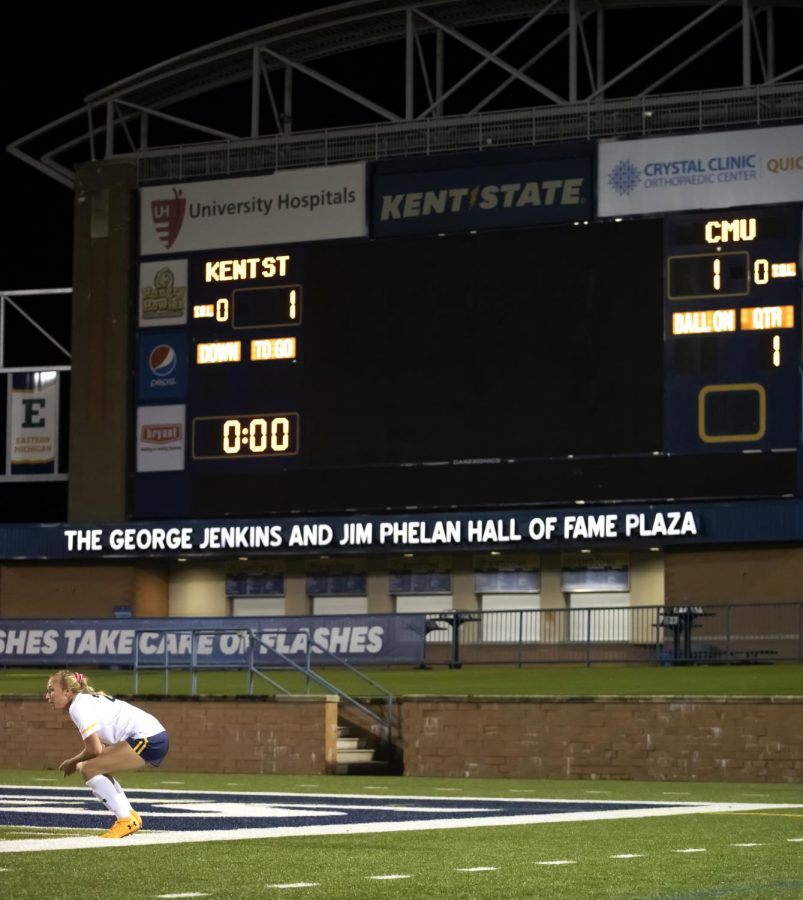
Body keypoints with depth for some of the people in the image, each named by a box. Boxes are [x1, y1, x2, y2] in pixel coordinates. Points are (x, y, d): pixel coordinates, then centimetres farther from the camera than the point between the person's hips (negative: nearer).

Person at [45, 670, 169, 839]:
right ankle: (131, 815, 21)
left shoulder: (78, 706, -10)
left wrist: (73, 762, 2)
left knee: (88, 769, -12)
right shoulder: (88, 700, 19)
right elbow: (100, 747, 18)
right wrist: (77, 762, 7)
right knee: (97, 768, 22)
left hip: (148, 739, -10)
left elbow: (95, 749, -15)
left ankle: (126, 820, -8)